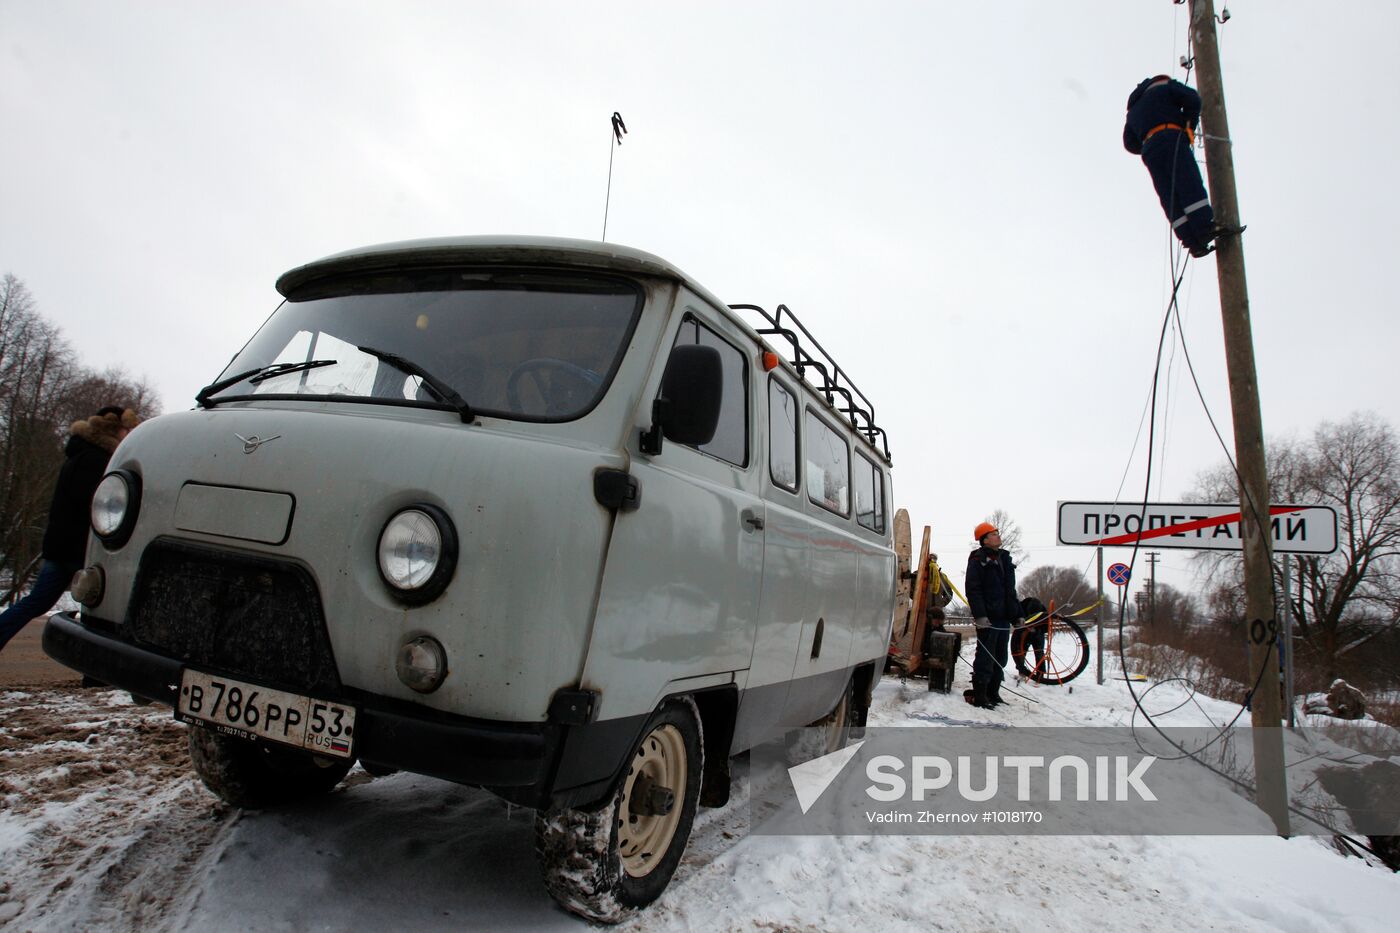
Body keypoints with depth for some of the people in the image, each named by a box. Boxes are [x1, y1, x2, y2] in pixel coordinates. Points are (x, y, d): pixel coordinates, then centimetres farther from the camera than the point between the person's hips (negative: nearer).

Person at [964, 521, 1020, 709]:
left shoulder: (1004, 559, 18)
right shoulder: (978, 560, -7)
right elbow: (972, 590, -14)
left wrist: (1017, 614, 20)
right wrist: (979, 614, -22)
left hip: (1004, 617, 8)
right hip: (988, 618, -8)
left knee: (1000, 658, 12)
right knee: (986, 657, -6)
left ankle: (993, 692, 23)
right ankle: (979, 695, -1)